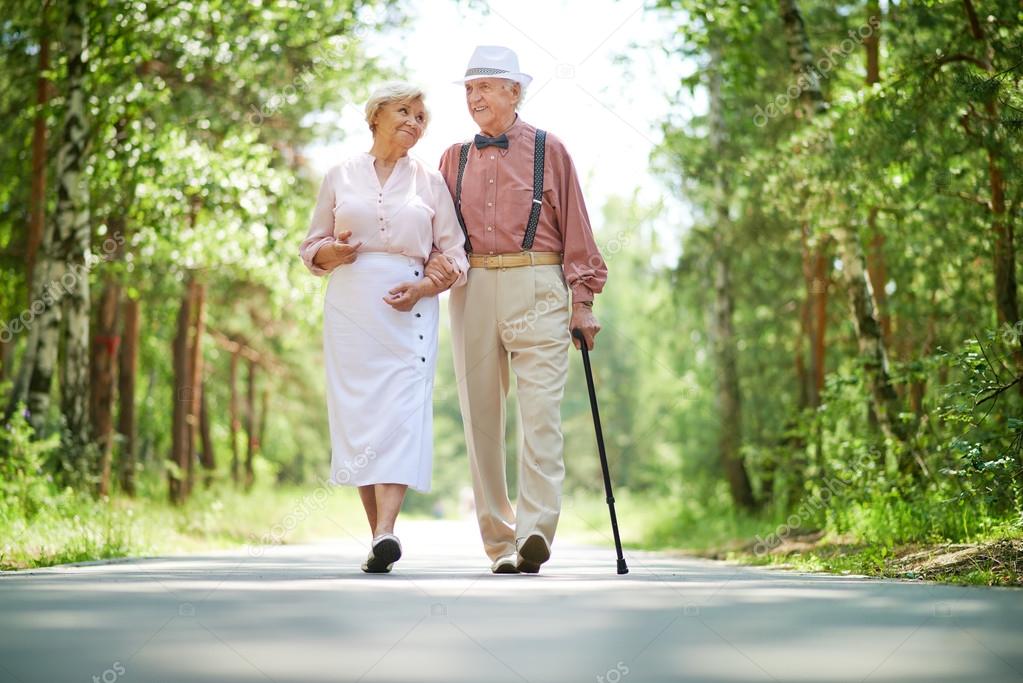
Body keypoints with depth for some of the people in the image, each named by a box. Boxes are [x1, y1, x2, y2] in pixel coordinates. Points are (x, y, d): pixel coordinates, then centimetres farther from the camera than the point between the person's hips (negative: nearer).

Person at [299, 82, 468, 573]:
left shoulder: (429, 180, 12)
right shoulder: (340, 176, 12)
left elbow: (455, 255, 10)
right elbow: (312, 247, 17)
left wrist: (423, 286, -8)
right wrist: (332, 253, -6)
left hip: (409, 309, -1)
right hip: (350, 306, 1)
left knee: (401, 413, -15)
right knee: (357, 414, -2)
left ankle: (385, 534, -26)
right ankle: (379, 535, 5)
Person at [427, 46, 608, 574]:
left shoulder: (548, 151, 8)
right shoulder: (454, 159, 17)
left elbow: (575, 231, 7)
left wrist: (582, 301, 2)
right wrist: (435, 261, -3)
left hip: (536, 291, -4)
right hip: (472, 292, 4)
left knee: (540, 411, -14)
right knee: (480, 417, 3)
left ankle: (534, 533, -21)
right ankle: (499, 542, 8)